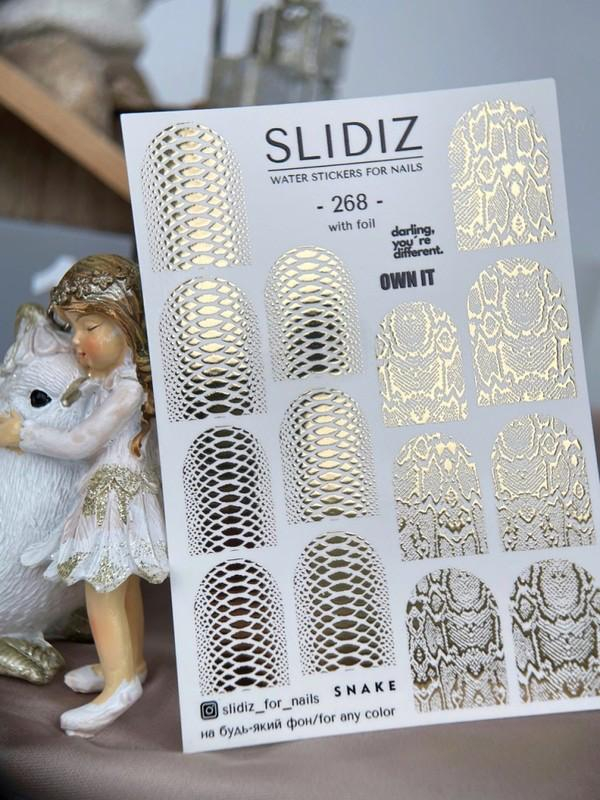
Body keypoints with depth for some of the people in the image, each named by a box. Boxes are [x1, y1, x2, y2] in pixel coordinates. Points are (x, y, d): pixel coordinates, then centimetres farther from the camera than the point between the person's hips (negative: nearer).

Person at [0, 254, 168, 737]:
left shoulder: (126, 388, -24)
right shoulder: (109, 377, 5)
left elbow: (80, 444, -21)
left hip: (116, 494, -10)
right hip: (115, 492, 10)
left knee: (101, 594, 1)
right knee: (123, 587, 20)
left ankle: (120, 683, 17)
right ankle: (131, 662, 37)